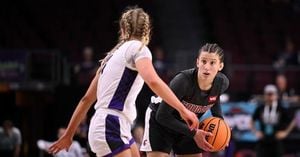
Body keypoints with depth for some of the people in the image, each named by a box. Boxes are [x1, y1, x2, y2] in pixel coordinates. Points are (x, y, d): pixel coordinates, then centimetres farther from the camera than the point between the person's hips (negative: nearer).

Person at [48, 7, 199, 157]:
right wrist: (182, 110, -24)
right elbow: (153, 81, -24)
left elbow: (87, 99, 23)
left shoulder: (114, 54, 21)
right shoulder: (137, 47, -4)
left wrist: (68, 135, 27)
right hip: (110, 129, -9)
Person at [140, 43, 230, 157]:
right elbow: (162, 116, -28)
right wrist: (193, 133, -30)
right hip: (160, 121, -5)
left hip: (187, 124, 6)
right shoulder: (183, 80, -35)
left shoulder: (222, 83, -18)